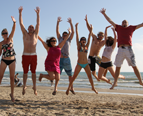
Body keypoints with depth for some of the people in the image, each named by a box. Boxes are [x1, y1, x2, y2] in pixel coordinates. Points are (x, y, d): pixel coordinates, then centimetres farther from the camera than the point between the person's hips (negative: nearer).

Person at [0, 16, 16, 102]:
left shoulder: (10, 39, -1)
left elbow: (13, 30, -17)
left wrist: (14, 22, -31)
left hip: (12, 60, -1)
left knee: (12, 78, 1)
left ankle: (12, 94, 13)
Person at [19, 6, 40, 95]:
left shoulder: (35, 34, 7)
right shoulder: (25, 34, 6)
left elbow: (38, 24, -2)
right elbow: (21, 23, -1)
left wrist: (38, 14, -12)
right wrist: (20, 13, -10)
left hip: (34, 56, 0)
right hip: (25, 56, 0)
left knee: (33, 72, 5)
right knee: (25, 72, 6)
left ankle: (35, 87, 11)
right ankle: (24, 86, 18)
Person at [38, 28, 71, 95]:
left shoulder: (59, 47, 8)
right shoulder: (48, 48, 0)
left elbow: (65, 40, 8)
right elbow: (42, 41, -2)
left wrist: (69, 33, 6)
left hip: (56, 65, 4)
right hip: (49, 64, -3)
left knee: (57, 78, -7)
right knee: (52, 77, -15)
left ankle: (55, 88, 18)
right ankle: (42, 75, 14)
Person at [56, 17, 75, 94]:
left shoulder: (69, 40, 12)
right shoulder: (60, 39, 13)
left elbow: (73, 32, 1)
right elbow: (57, 31, 4)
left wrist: (70, 23, -8)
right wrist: (58, 22, -7)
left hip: (67, 59, 1)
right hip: (60, 59, -1)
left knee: (70, 75, 9)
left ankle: (71, 88, 21)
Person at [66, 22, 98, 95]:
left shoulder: (86, 47, 7)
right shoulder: (79, 46, 0)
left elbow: (89, 38, 6)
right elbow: (77, 36, -4)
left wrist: (91, 30, 4)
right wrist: (76, 28, -6)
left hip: (86, 64, 3)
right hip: (79, 64, -3)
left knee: (90, 76, 6)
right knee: (74, 76, -2)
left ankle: (93, 87, 23)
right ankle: (69, 88, 8)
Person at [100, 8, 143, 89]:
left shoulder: (131, 28, 16)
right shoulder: (119, 28, 17)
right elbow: (110, 21, 19)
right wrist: (104, 14, 18)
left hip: (129, 49, -1)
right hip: (120, 49, 1)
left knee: (134, 66, 1)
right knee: (118, 67, 6)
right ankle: (115, 83, 16)